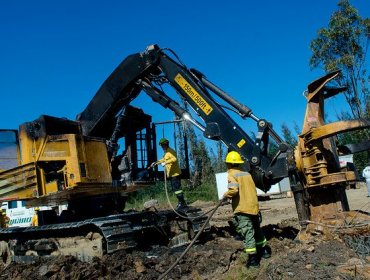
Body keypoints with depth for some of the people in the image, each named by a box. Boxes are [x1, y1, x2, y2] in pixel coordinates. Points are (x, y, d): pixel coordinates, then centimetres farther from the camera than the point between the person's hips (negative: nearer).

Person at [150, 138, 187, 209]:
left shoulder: (170, 151, -14)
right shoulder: (166, 152, 18)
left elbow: (174, 159, -31)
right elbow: (163, 159, 36)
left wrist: (165, 163, -35)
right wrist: (156, 163, 30)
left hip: (175, 173, -10)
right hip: (171, 174, 10)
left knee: (177, 188, -11)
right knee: (174, 188, 12)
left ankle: (182, 203, -7)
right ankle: (181, 202, 18)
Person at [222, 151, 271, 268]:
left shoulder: (232, 175, -9)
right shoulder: (247, 174, 13)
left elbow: (233, 190, -23)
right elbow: (252, 189, 15)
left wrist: (225, 196, -6)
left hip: (242, 209, -7)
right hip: (254, 206, 7)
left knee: (247, 233, -6)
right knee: (257, 230, 22)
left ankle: (253, 258, -7)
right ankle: (264, 250, 35)